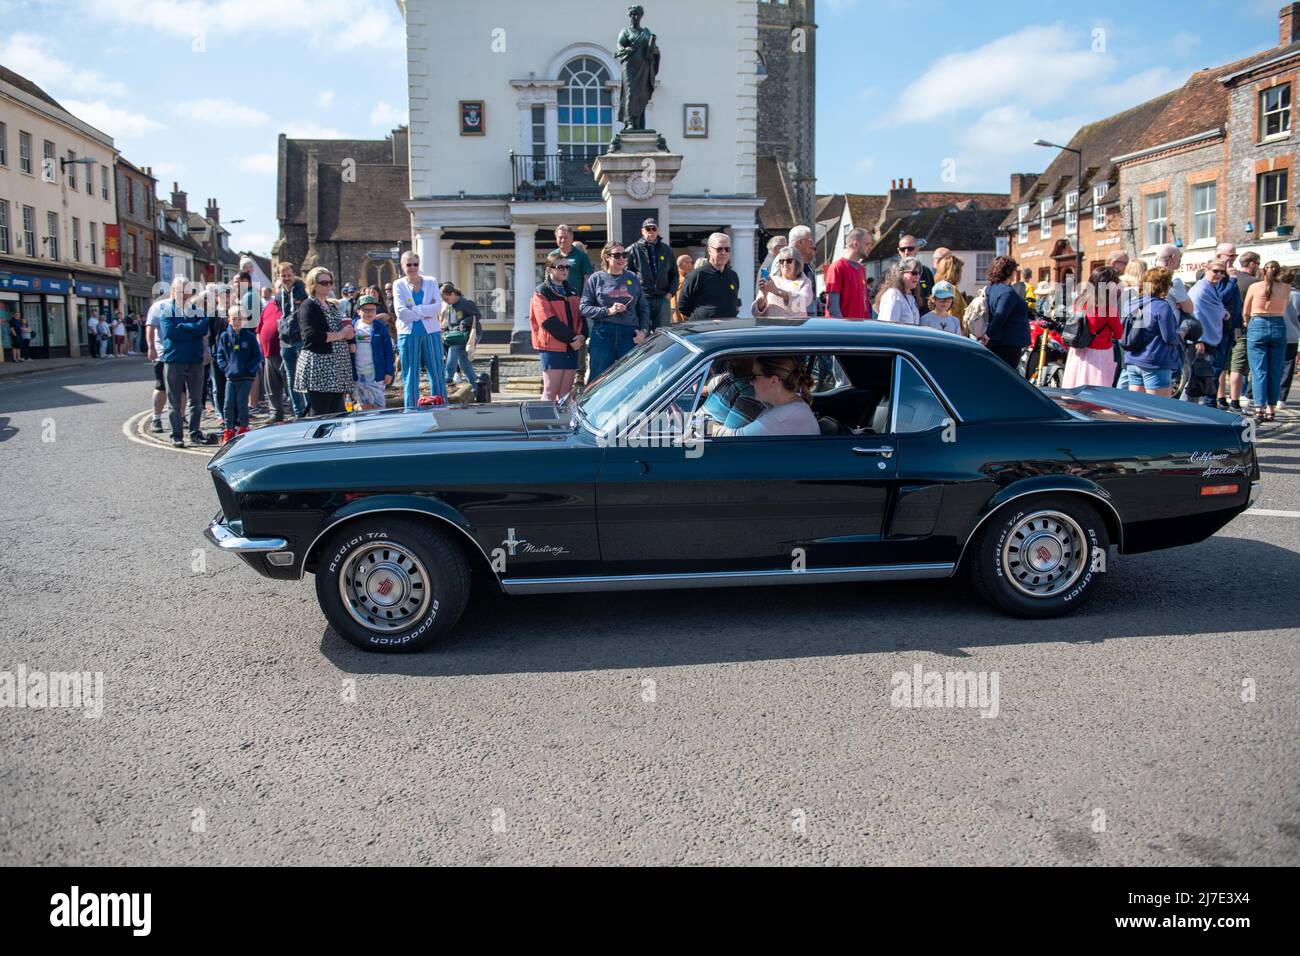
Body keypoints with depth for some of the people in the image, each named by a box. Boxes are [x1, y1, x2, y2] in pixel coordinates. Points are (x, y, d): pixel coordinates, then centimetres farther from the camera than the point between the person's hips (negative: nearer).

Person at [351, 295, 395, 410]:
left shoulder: (380, 327, -3)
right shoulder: (353, 326, 2)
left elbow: (388, 351, -2)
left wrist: (389, 372, -6)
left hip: (376, 374, -2)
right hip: (358, 375, 2)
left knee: (379, 405, 0)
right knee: (365, 406, 11)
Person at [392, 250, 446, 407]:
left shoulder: (431, 282, 7)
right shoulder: (399, 285, 3)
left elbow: (438, 307, -7)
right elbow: (402, 313, -10)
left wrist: (414, 309, -13)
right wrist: (426, 312, -10)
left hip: (431, 333, 1)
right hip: (408, 334, -1)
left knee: (437, 373, 3)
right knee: (410, 376, 3)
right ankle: (411, 410, 9)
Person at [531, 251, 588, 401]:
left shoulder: (571, 291, 17)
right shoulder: (541, 292, -4)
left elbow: (581, 315, 14)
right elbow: (549, 322, -14)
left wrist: (582, 336, -6)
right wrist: (572, 338, -16)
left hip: (572, 347, 6)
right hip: (552, 347, -6)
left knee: (566, 393, 7)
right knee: (550, 391, -6)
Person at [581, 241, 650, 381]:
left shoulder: (633, 279, 13)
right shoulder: (596, 278, 5)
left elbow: (643, 309, 14)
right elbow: (583, 307, 0)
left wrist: (644, 331, 0)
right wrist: (608, 311, -11)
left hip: (629, 334, 2)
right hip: (603, 334, -2)